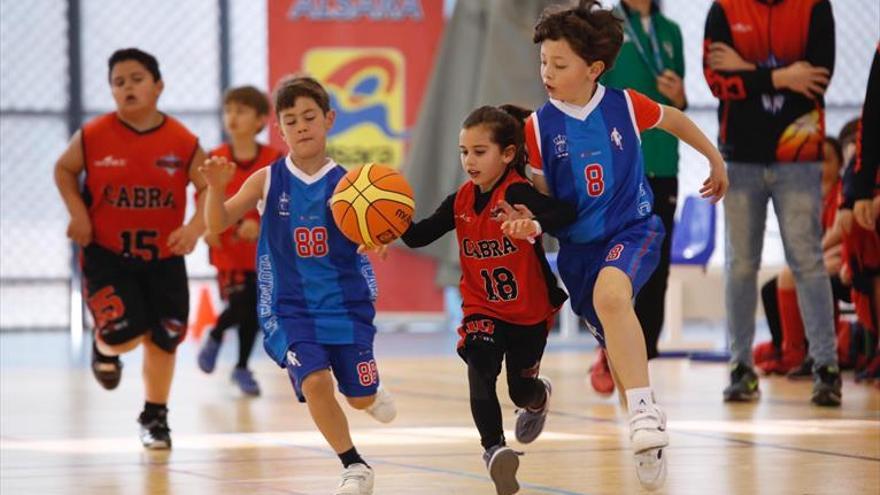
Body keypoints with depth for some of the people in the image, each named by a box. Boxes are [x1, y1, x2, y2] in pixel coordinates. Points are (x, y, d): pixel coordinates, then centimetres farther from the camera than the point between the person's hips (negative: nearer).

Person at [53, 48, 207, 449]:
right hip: (106, 254, -2)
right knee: (125, 334, -16)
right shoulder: (93, 137, -8)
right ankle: (104, 350, 24)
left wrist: (195, 228, -18)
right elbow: (64, 169, 8)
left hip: (163, 257, 2)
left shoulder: (183, 143, -8)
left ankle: (155, 417, 29)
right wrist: (78, 213, -5)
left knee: (162, 340, 7)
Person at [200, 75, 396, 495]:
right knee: (314, 383, -20)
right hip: (291, 308, 0)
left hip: (346, 302, 0)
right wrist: (216, 187, -27)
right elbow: (218, 224, -8)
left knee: (360, 397, 7)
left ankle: (373, 393, 47)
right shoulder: (267, 180, -4)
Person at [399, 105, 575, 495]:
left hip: (529, 312, -3)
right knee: (481, 371, -25)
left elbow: (565, 213, -38)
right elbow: (419, 236, -3)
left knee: (521, 391, 14)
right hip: (482, 309, 3)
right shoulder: (461, 201, -4)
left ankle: (540, 396, 51)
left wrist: (535, 226, -58)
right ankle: (494, 449, -23)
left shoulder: (517, 193, -22)